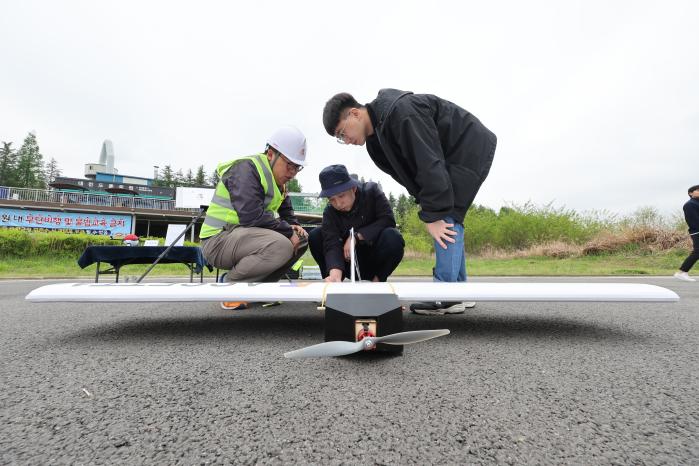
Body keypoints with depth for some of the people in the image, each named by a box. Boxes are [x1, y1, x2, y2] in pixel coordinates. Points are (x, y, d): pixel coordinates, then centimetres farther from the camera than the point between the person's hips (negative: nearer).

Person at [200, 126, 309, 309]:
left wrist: (294, 227, -4)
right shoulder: (246, 169, -16)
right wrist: (288, 231, -20)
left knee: (302, 239, 5)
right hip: (218, 240, -9)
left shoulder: (277, 179, 13)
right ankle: (229, 283, -10)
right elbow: (251, 216, -28)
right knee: (281, 246, -32)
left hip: (243, 236, 9)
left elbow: (287, 212, 18)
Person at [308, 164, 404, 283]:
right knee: (315, 236, -16)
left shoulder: (371, 190, -13)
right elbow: (331, 245, -27)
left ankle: (377, 279, -10)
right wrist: (335, 274, -47)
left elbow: (388, 220, -21)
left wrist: (357, 236, -26)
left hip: (375, 258, -1)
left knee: (392, 236, -33)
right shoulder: (329, 212, -13)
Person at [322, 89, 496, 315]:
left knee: (447, 219, -18)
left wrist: (433, 215, -30)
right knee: (447, 218, 5)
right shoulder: (376, 134, 2)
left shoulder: (401, 112, -28)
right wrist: (427, 205, -6)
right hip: (453, 156, 9)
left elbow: (429, 163, -32)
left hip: (472, 148, -9)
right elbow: (405, 170, 4)